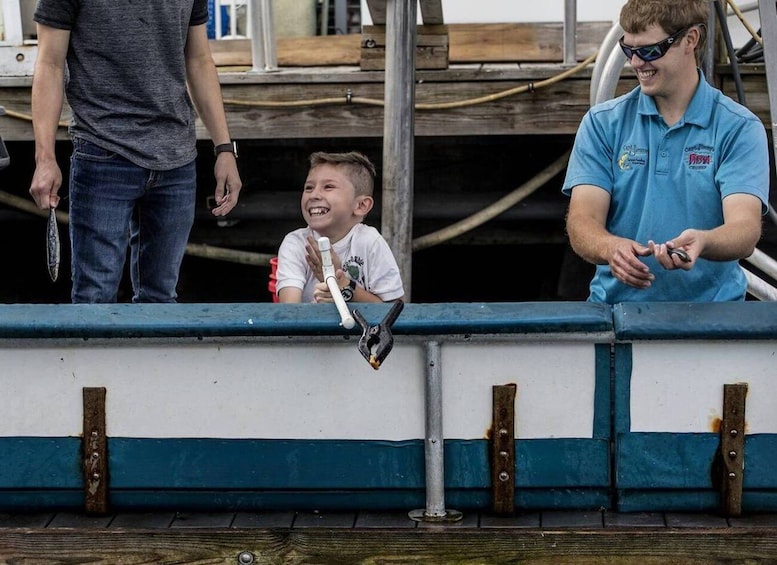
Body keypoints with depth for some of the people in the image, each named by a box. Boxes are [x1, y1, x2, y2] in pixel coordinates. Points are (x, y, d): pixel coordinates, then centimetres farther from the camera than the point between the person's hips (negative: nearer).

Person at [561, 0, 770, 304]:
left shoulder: (740, 128, 1)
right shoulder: (602, 123, 7)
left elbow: (745, 232, -12)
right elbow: (582, 223, -4)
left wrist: (701, 242, -35)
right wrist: (612, 248, -27)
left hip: (709, 304, -1)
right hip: (617, 302, 1)